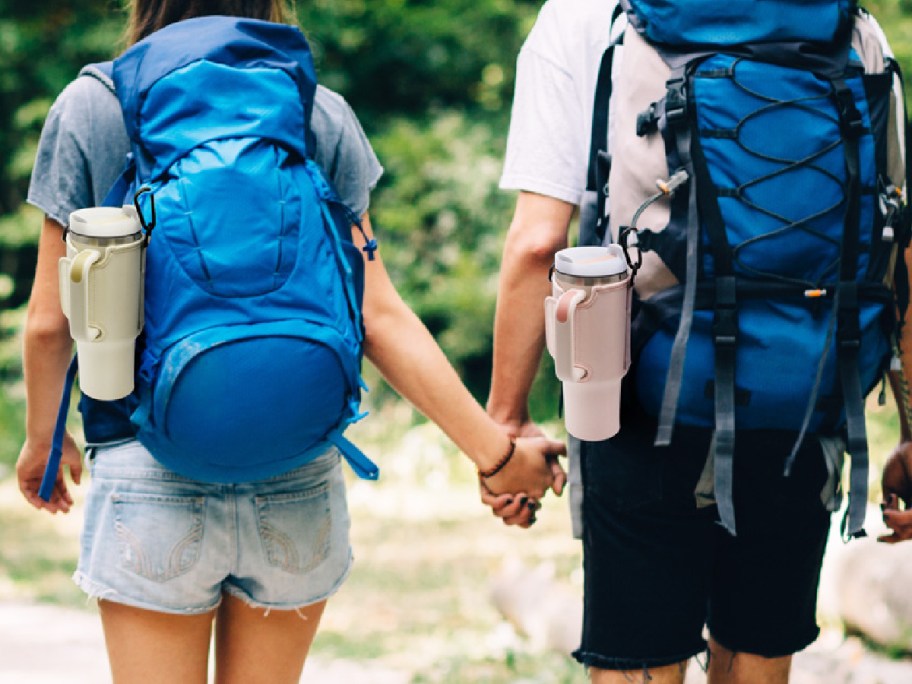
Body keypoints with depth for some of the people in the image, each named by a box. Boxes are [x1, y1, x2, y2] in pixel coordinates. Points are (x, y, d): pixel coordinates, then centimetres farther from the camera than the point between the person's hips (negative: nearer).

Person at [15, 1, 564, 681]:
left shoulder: (90, 108, -3)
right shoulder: (321, 116, 0)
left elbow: (50, 321, 0)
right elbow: (378, 318, -5)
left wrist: (42, 438, 18)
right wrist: (494, 451, -1)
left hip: (148, 476, -2)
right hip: (297, 484, 2)